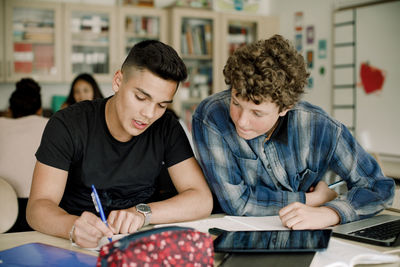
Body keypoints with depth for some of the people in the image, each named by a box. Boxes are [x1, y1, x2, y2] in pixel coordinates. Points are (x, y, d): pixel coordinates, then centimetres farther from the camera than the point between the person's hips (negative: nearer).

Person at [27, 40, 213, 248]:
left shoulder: (166, 129, -5)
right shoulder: (68, 125, -11)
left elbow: (202, 201, -9)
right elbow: (37, 207, -16)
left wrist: (142, 213, -25)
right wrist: (73, 226, -38)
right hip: (72, 248, 0)